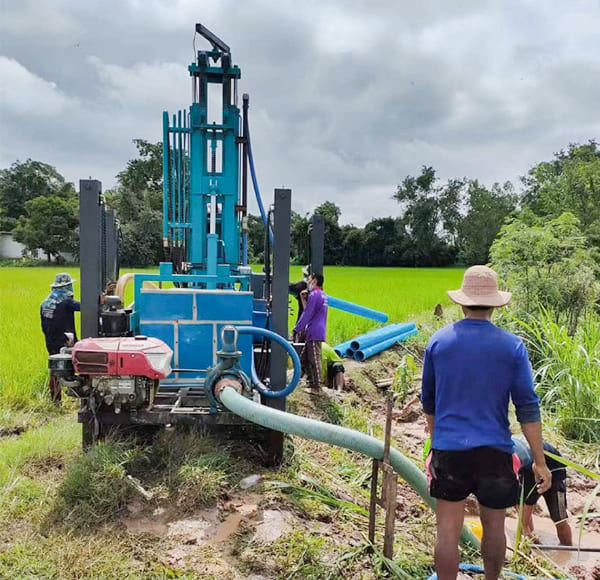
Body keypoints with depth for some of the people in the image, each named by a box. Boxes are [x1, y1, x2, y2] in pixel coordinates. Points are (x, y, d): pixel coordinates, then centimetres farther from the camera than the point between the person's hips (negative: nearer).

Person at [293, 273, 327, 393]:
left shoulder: (314, 294, -13)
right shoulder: (323, 295, 17)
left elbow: (307, 314, -15)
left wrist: (296, 329, -12)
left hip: (314, 333, -10)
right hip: (315, 333, 10)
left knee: (314, 360, -6)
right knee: (304, 358, 15)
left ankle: (316, 387, -3)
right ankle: (312, 382, 20)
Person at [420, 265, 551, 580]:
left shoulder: (438, 341, -1)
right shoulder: (512, 346, -6)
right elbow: (527, 408, -6)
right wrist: (539, 461, 1)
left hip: (448, 449, 0)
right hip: (494, 450, 0)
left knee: (448, 530, 5)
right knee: (493, 526, 19)